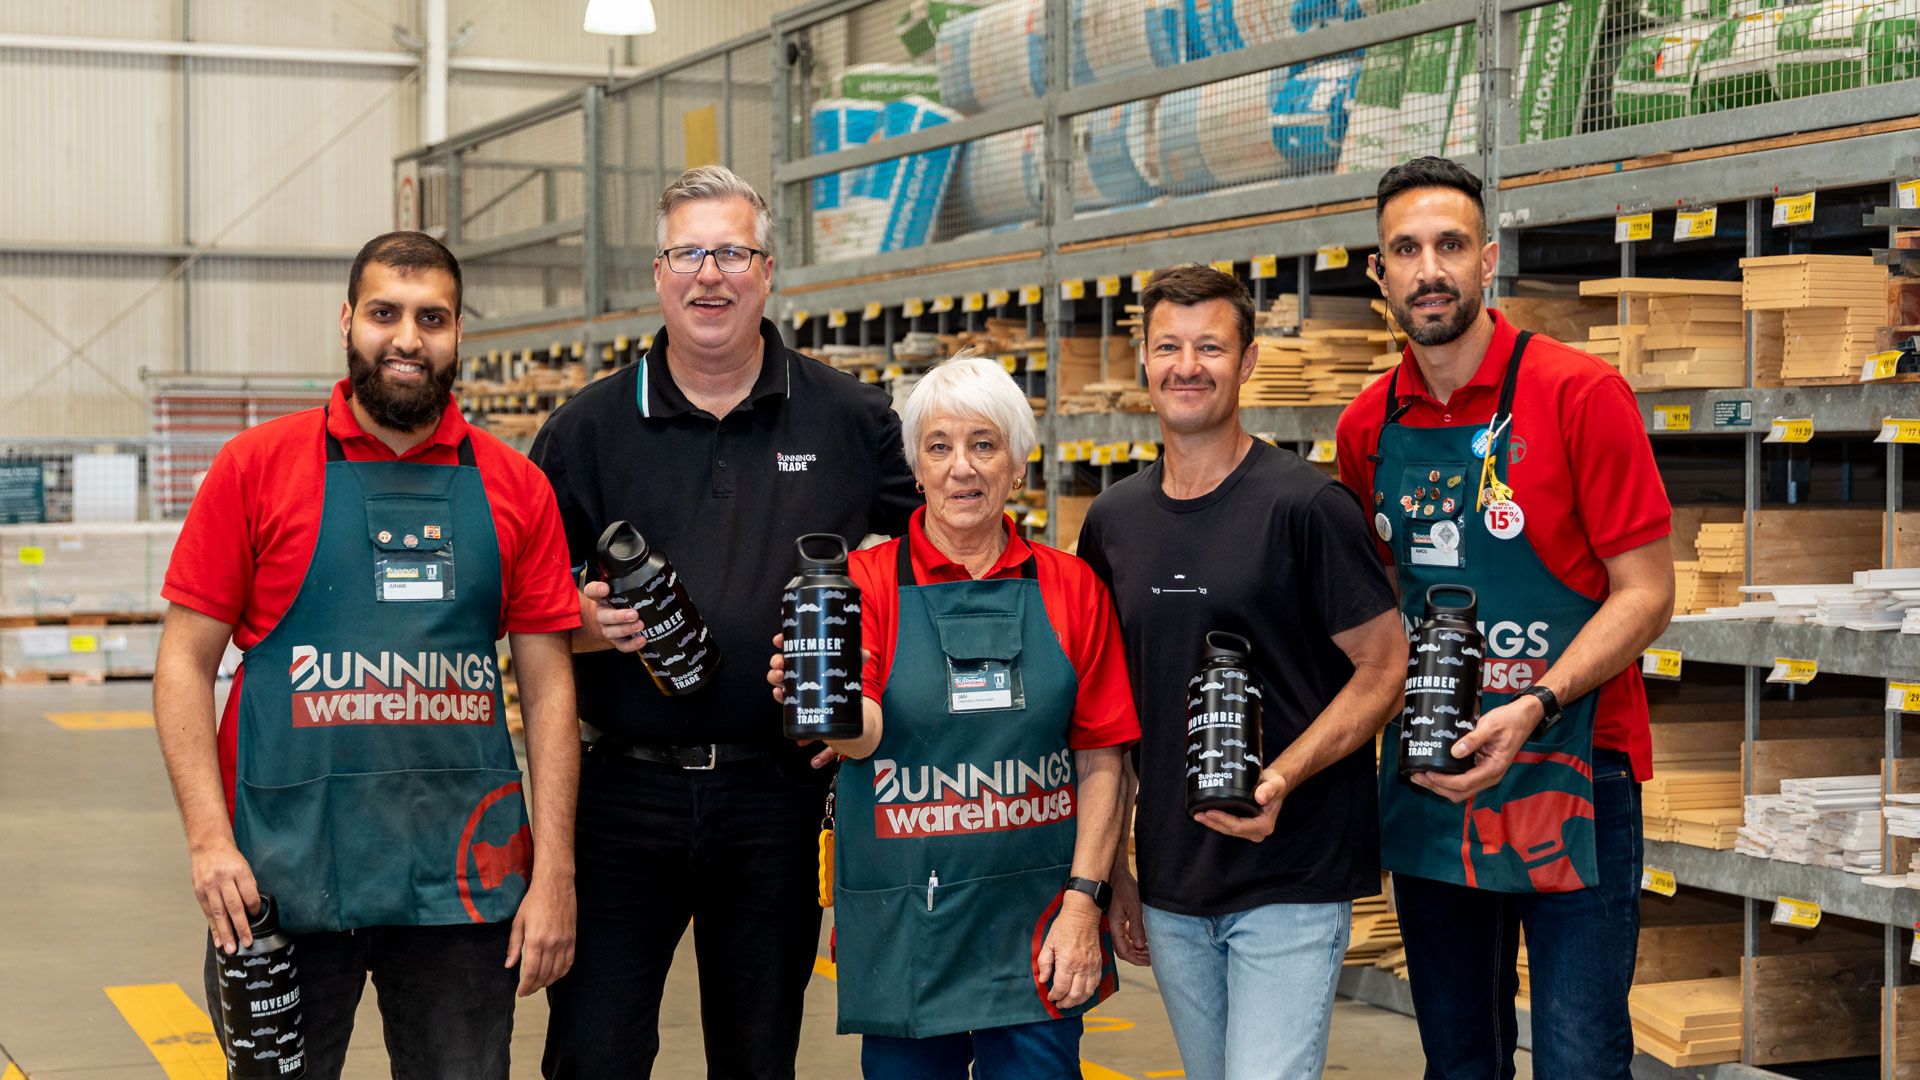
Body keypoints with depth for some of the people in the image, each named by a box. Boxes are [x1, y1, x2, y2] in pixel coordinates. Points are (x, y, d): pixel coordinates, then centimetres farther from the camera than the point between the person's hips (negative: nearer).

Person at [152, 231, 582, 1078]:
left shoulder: (515, 488, 6)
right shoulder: (256, 467, 1)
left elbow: (548, 689, 6)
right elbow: (184, 664, 0)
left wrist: (554, 873, -1)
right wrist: (209, 839, -11)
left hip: (464, 878, 2)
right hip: (280, 878, -2)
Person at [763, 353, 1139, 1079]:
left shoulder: (1070, 589, 5)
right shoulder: (868, 580, 0)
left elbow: (1101, 762, 5)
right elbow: (864, 732, -14)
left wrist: (1083, 901, -4)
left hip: (1036, 932, 1)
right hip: (901, 931, -1)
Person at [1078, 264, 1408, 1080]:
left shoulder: (1305, 505, -10)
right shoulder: (1113, 520, 7)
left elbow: (1385, 668, -8)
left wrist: (1279, 780, -21)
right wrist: (1113, 869, 12)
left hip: (1292, 880, -5)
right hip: (1170, 885, 5)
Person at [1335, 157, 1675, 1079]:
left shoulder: (1579, 394, -10)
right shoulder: (1367, 425, 6)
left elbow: (1646, 593, -11)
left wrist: (1535, 708, -22)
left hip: (1568, 771, -5)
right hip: (1425, 782, 5)